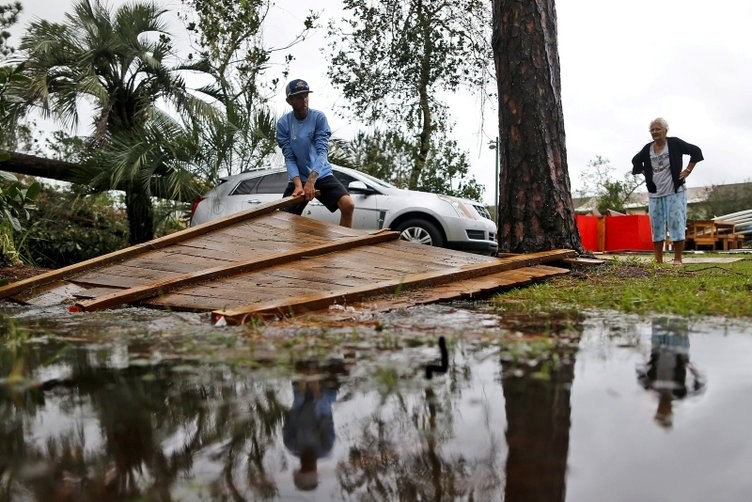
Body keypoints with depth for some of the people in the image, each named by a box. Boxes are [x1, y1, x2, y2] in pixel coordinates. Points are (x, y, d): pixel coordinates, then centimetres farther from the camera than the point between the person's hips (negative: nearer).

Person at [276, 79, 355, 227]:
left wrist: (311, 180, -33)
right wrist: (298, 185, -26)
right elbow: (289, 158, -10)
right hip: (298, 178, 1)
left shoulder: (319, 117, -11)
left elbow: (322, 151, -18)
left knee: (348, 205, -22)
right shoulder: (283, 123, -7)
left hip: (321, 175, -1)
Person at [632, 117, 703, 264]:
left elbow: (696, 152, -2)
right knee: (656, 227, 5)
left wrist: (688, 170, -6)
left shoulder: (674, 143, -5)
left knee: (676, 224, -6)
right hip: (655, 194, 4)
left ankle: (677, 259, 0)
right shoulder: (648, 149, 7)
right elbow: (636, 161, 24)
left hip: (675, 192, -4)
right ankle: (658, 261, 11)